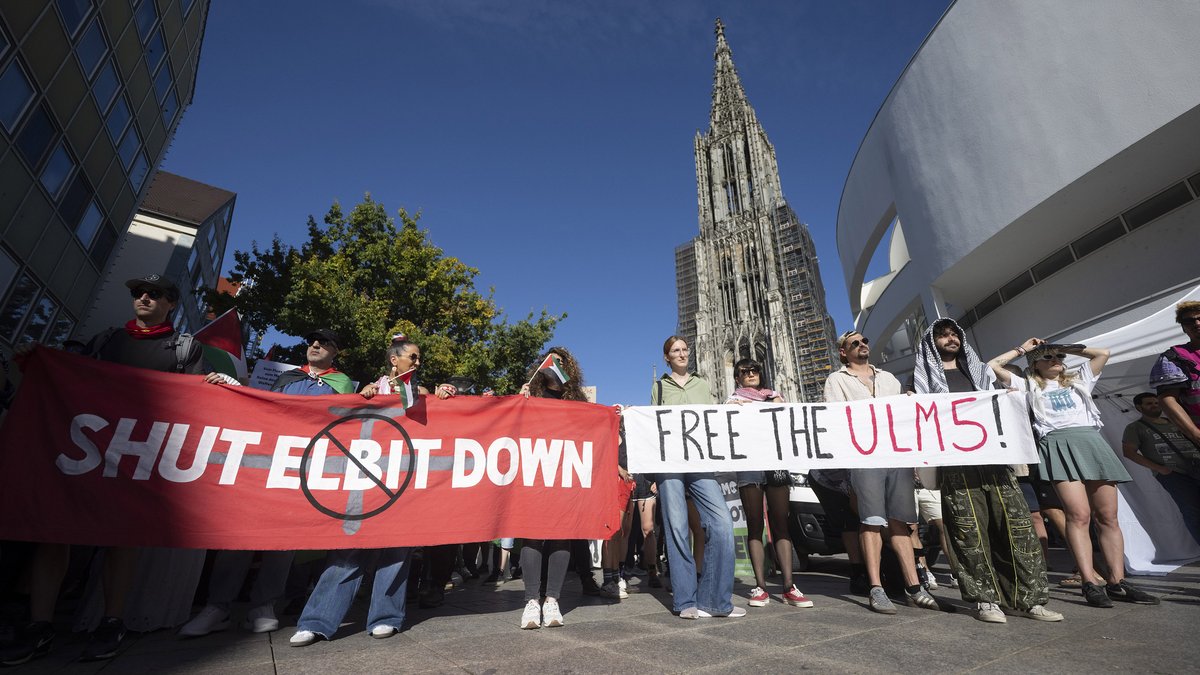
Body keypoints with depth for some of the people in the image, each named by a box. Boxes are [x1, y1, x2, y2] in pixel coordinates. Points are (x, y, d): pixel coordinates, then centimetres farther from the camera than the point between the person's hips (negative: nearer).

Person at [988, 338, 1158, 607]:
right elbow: (993, 366, 10)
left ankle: (1117, 581, 3)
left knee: (1108, 516, -2)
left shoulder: (1078, 379, 28)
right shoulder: (1028, 385, 18)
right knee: (1079, 515, -15)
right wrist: (1022, 349, 22)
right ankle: (1090, 583, -14)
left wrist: (1069, 348, 28)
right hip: (1057, 443, -4)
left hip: (1091, 441, 4)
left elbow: (1103, 353, 26)